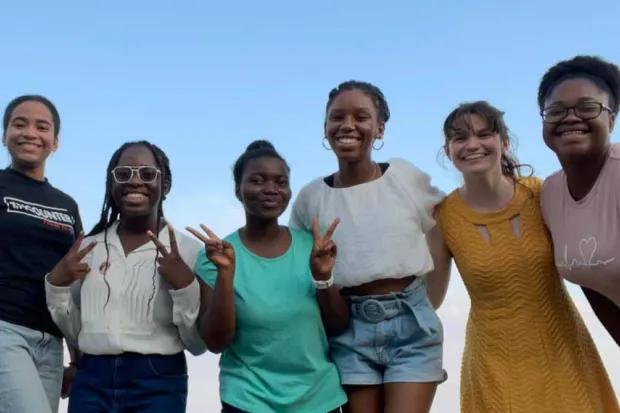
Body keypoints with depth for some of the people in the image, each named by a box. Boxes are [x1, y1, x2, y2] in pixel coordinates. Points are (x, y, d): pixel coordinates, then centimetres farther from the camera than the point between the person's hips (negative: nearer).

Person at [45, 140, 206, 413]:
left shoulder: (187, 249, -3)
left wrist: (185, 286, -18)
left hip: (158, 385, -3)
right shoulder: (89, 247, 7)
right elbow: (74, 332, 11)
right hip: (91, 381, 3)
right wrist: (56, 285, -3)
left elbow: (197, 344, -4)